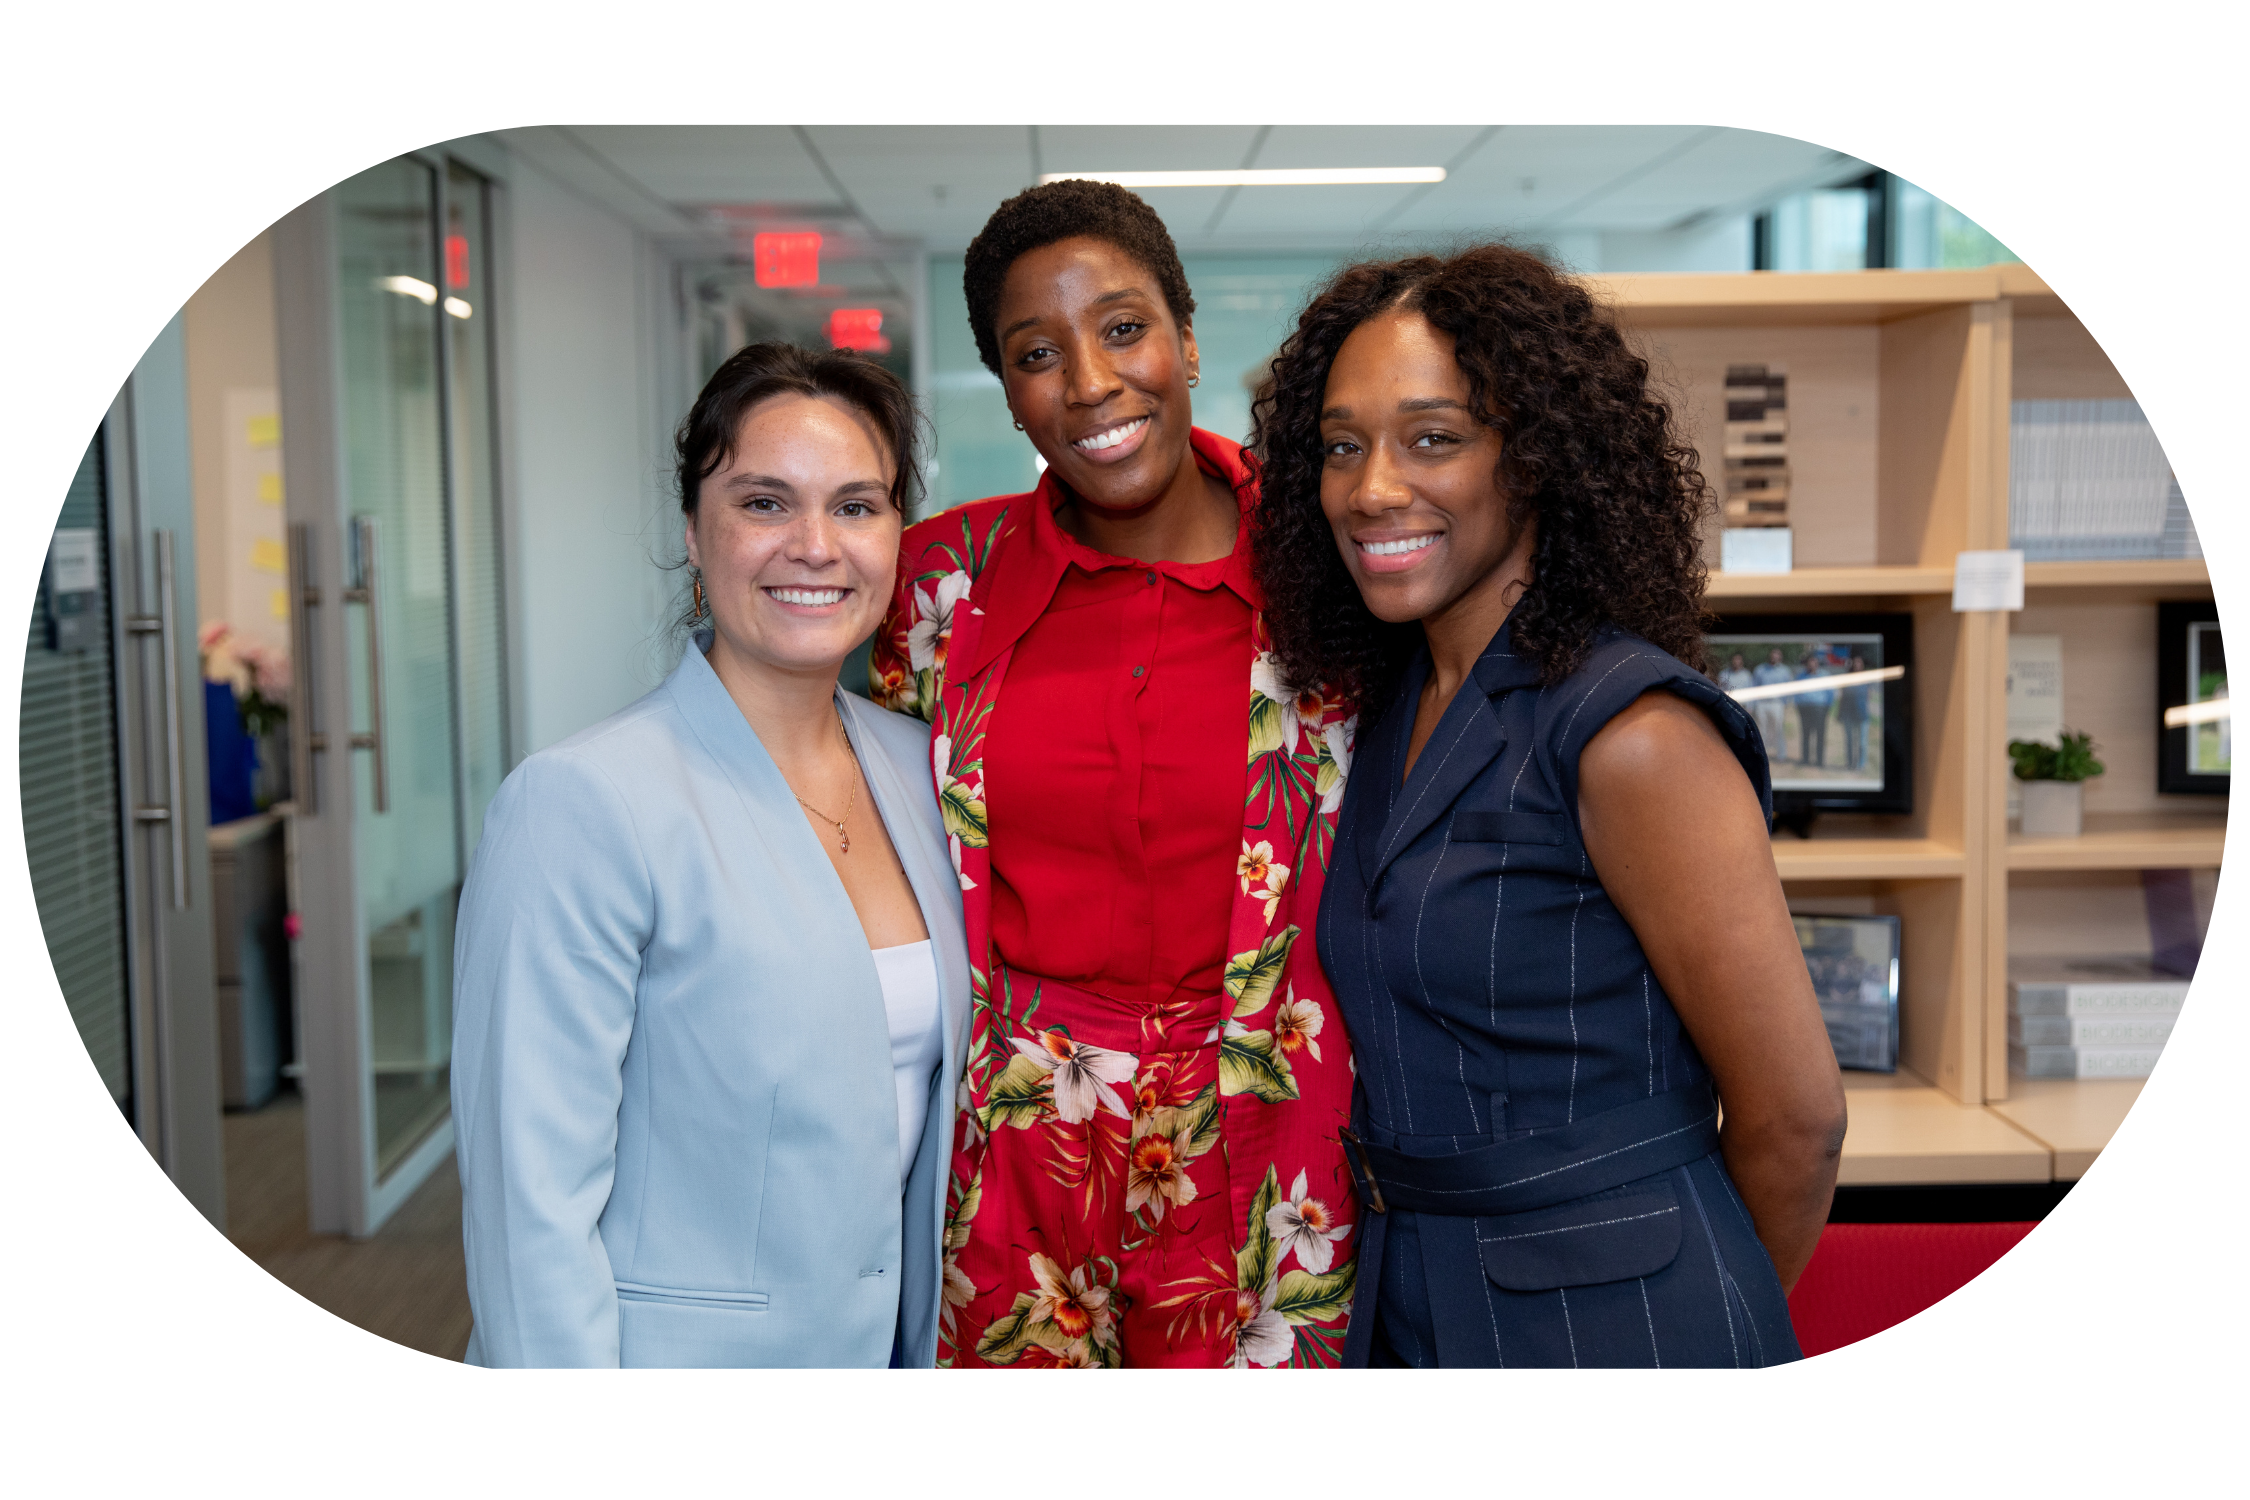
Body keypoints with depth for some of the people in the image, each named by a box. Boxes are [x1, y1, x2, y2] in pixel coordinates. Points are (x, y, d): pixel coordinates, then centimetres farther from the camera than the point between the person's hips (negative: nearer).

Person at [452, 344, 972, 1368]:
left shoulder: (920, 772, 1)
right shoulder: (579, 804, -19)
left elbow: (931, 1100, 10)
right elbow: (533, 1204, -20)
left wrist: (943, 1336, 8)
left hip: (899, 1335, 6)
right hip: (679, 1342, -5)